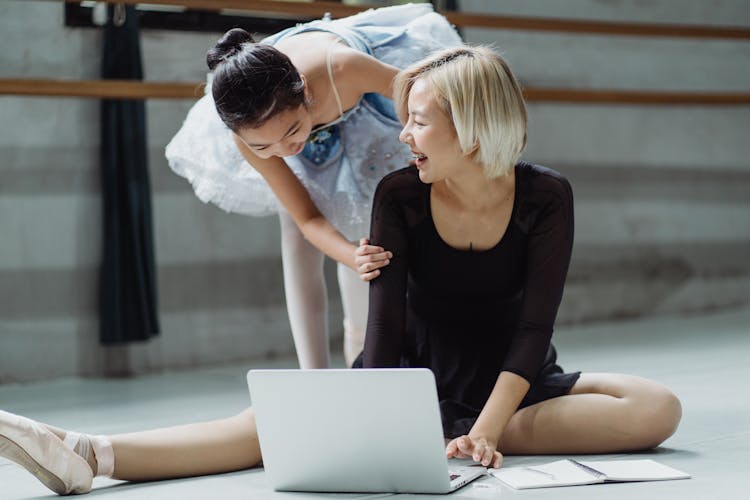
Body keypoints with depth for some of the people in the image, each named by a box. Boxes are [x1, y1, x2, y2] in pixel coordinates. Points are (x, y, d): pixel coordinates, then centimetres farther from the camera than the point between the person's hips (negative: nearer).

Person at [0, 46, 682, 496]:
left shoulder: (545, 197, -12)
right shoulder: (399, 196, -8)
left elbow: (534, 326, -18)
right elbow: (387, 322, -16)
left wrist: (484, 432, -31)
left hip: (520, 386, 1)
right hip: (420, 380, 0)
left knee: (658, 407, -26)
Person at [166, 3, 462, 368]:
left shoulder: (342, 68, -48)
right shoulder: (248, 135, -38)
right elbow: (309, 219, -29)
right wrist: (356, 259, -49)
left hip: (362, 102, 0)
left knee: (355, 229, 6)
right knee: (298, 243, -9)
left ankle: (357, 332, 35)